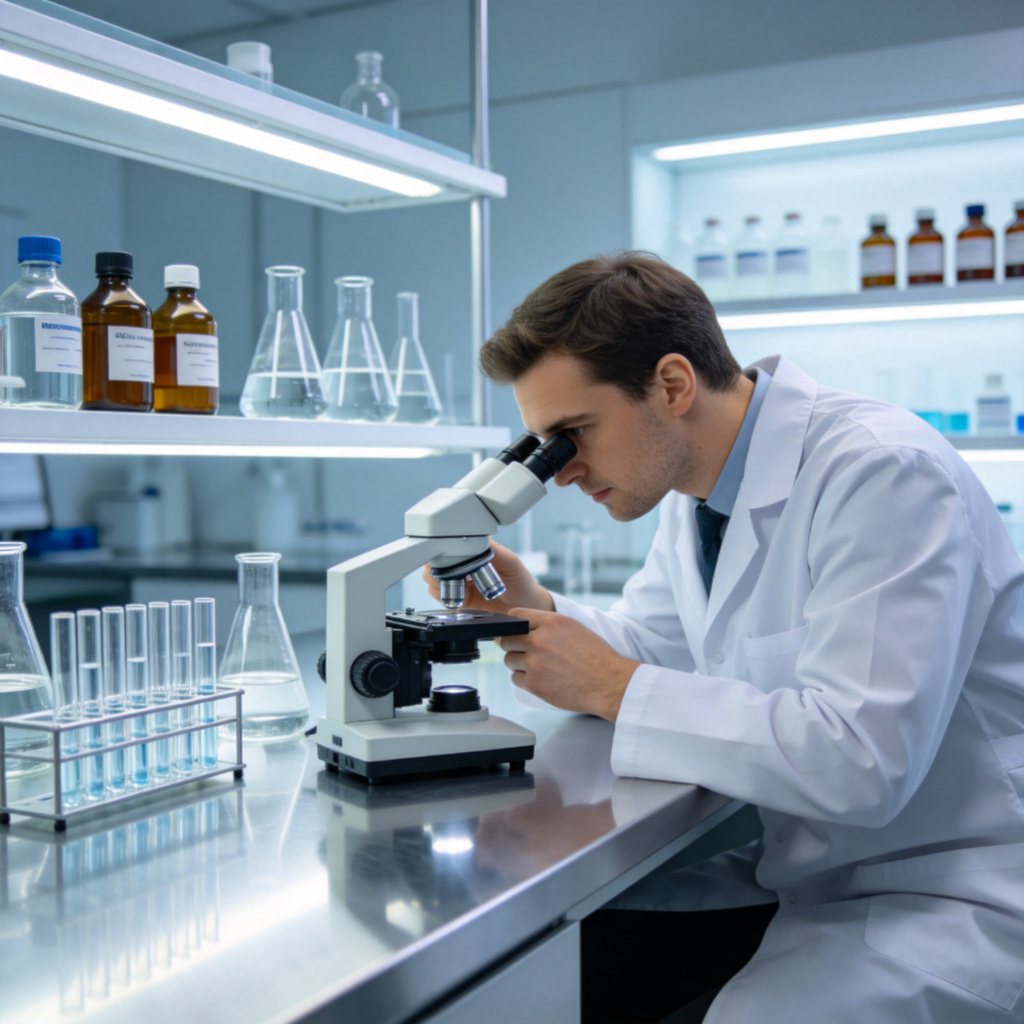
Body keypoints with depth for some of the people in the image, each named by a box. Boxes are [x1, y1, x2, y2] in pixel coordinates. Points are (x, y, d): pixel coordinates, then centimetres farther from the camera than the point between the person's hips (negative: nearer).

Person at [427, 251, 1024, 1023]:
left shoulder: (885, 474, -25)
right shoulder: (698, 488, 3)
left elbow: (859, 762, -33)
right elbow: (653, 644, 16)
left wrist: (612, 687, -25)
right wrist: (531, 608, -4)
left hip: (947, 892, -7)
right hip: (801, 863, 8)